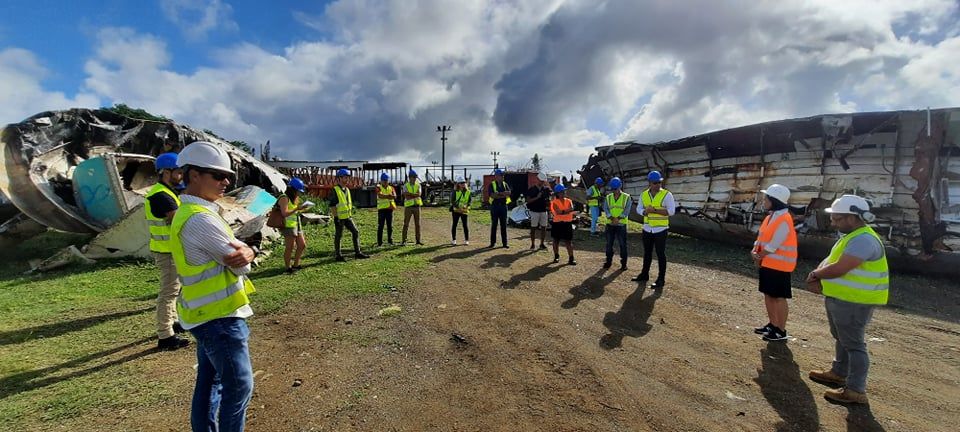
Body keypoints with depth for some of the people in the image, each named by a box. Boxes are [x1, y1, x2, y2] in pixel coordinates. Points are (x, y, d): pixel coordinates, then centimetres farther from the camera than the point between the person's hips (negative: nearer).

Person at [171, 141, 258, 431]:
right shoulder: (201, 219, -23)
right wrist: (244, 256, 2)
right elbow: (241, 265, -19)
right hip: (219, 316, -10)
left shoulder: (188, 212, 10)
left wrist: (246, 251, -15)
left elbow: (236, 250, 6)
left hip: (207, 313, 10)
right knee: (239, 386, 2)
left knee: (210, 381, 21)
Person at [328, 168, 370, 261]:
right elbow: (332, 205, -15)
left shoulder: (347, 189, 12)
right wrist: (335, 217, -18)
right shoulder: (335, 190, -12)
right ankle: (338, 255, 14)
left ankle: (357, 253, 9)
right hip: (339, 218, -7)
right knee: (338, 236, 3)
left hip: (348, 217, 7)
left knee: (356, 232, 3)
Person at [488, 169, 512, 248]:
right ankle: (493, 242, 13)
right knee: (494, 225, 5)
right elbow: (492, 195, -15)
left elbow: (509, 193, -7)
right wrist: (503, 195, -12)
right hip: (494, 206, -3)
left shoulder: (505, 184, 10)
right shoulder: (492, 184, -1)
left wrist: (498, 193, -18)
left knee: (504, 225, 5)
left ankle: (505, 243, 9)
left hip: (503, 206, 3)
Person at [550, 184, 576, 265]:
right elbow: (558, 211, -21)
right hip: (557, 223, -1)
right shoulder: (554, 202, -5)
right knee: (556, 240, 11)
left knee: (569, 241, 0)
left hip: (567, 223, 1)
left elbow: (571, 209, -14)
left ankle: (571, 258, 1)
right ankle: (556, 256, 28)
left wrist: (562, 211, -24)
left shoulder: (568, 201, 5)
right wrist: (567, 210, -16)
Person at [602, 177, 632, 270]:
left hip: (621, 224, -3)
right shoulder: (608, 197, 7)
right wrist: (612, 218, -19)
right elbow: (605, 209, -3)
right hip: (610, 224, 3)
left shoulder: (627, 197, 0)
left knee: (623, 244, 1)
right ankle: (609, 261, 21)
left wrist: (618, 218, -21)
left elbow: (627, 210, -8)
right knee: (609, 244, 9)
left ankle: (624, 263, 10)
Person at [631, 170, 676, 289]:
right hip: (647, 229, 5)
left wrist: (654, 210, -23)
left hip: (661, 229, -5)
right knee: (647, 253, 16)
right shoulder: (644, 194, 4)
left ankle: (661, 280, 7)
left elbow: (671, 211, -16)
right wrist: (645, 211, -17)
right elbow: (639, 209, 5)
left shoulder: (667, 194, -10)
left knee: (660, 254, 0)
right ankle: (644, 274, 29)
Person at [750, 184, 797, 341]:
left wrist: (760, 257, -8)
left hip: (779, 265, -9)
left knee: (779, 297, 0)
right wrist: (754, 251, -5)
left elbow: (773, 245, -20)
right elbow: (761, 237, 11)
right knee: (768, 294, 16)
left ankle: (781, 331, 11)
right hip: (767, 263, 9)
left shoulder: (784, 220, -20)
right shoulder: (771, 217, 10)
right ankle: (773, 324, 28)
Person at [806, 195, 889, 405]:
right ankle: (839, 373, 38)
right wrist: (818, 275, -6)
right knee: (842, 339, 23)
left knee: (853, 344, -2)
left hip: (853, 303, -10)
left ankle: (855, 390, 7)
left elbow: (838, 268, -29)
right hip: (841, 299, 10)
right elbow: (830, 260, 12)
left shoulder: (863, 239, -23)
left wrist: (815, 274, -11)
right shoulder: (852, 236, 12)